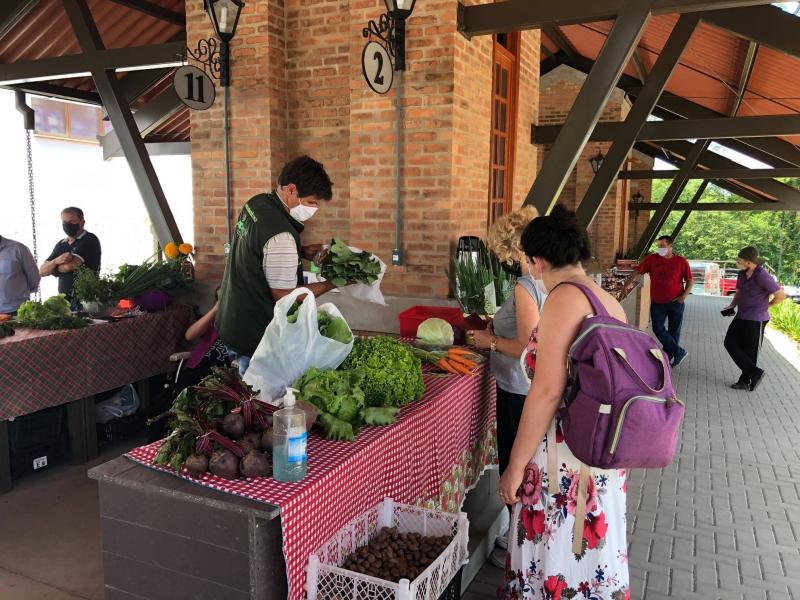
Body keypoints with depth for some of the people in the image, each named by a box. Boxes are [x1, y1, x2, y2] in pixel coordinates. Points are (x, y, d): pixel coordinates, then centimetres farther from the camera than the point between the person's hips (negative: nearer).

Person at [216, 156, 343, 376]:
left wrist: (302, 252, 4)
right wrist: (332, 283, -14)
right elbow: (285, 297, -22)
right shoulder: (280, 236, -29)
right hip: (255, 339, -9)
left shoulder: (257, 203, 0)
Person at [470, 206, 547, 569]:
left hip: (519, 392, -9)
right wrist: (499, 328, 13)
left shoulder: (525, 287, -21)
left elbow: (527, 348, -24)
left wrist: (491, 341, -11)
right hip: (532, 388, 9)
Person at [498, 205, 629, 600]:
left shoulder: (564, 297, -16)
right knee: (595, 544, 22)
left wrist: (516, 464, -15)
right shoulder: (610, 302, 8)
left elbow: (549, 390, -21)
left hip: (568, 453, -8)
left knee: (556, 551, 7)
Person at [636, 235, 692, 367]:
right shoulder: (652, 259, -2)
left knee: (674, 332, 8)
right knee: (658, 329, -5)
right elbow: (637, 272, 0)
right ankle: (679, 353, 6)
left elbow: (689, 281, 2)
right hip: (657, 302, 1)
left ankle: (668, 357, 23)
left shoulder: (681, 262, -4)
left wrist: (684, 295, -12)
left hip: (676, 302, -1)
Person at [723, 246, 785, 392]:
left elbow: (781, 295, -14)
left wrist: (767, 305, 2)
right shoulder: (742, 274, 4)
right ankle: (754, 373, 14)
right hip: (741, 317, 8)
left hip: (755, 320, -8)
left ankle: (745, 380, 16)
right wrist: (732, 306, 3)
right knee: (730, 343, 5)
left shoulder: (762, 275, -19)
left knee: (750, 351, 2)